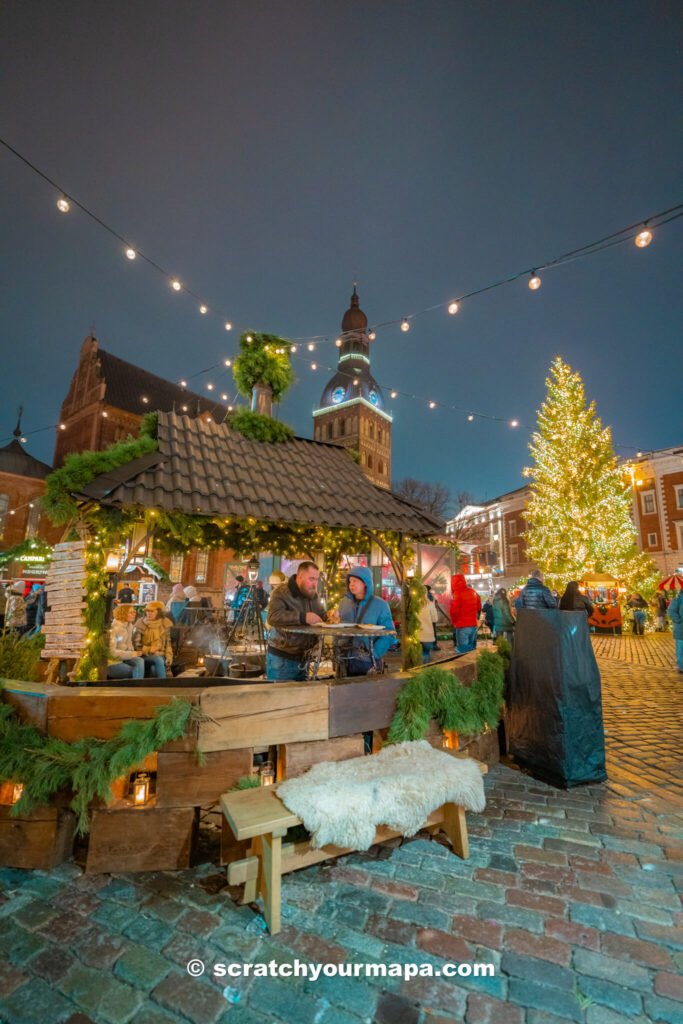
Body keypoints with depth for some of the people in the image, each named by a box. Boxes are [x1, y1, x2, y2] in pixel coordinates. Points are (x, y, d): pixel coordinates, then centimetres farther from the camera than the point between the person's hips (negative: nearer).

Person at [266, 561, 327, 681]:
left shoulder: (313, 595, 8)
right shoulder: (281, 592, -15)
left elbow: (321, 615, 12)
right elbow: (273, 616, -31)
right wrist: (303, 617, -37)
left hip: (302, 657, 7)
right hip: (281, 658, -6)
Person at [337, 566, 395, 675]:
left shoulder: (380, 605, -5)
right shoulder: (343, 602, 7)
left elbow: (388, 635, -8)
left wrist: (373, 655, -17)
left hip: (368, 662, -3)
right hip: (344, 660, 4)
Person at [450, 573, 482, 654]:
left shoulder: (458, 594, -15)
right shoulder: (473, 592, 8)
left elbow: (454, 611, -15)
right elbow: (479, 608, 18)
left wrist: (454, 621, 3)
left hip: (462, 626, -7)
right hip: (473, 624, 7)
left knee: (463, 651, -4)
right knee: (471, 649, 16)